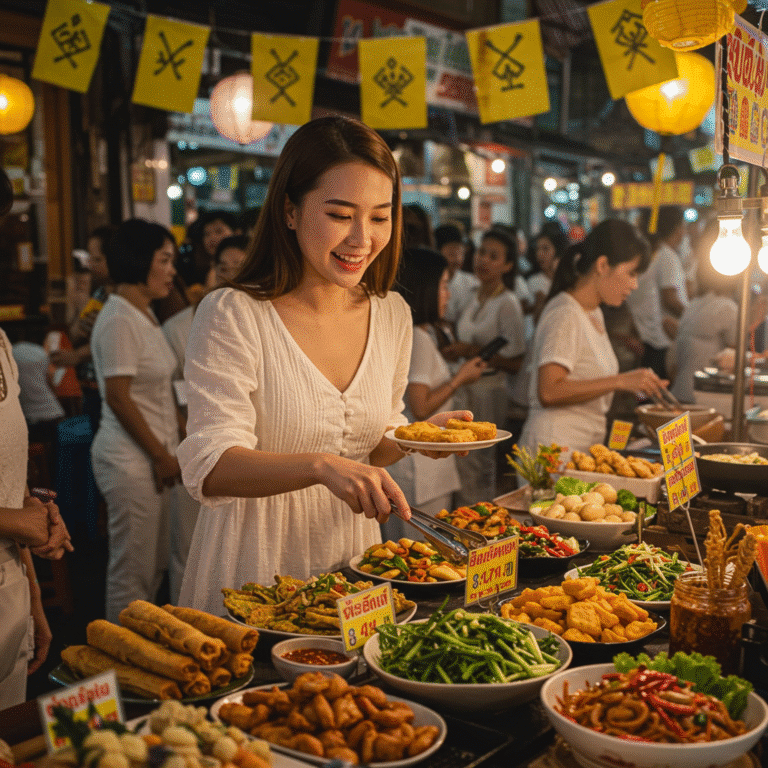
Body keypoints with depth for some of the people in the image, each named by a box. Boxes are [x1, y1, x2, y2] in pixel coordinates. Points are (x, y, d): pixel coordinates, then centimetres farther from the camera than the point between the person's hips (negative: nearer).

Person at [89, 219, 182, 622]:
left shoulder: (145, 313, 14)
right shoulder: (119, 319, -15)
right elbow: (119, 398, -19)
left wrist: (171, 449, 13)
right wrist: (161, 455, -14)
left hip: (155, 454, 10)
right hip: (130, 458, -10)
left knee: (155, 565, 15)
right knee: (132, 570, 0)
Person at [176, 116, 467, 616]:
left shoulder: (392, 315, 2)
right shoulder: (232, 316, -15)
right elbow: (210, 469, -22)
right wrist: (321, 466, -37)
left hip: (352, 560, 5)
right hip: (255, 574, -4)